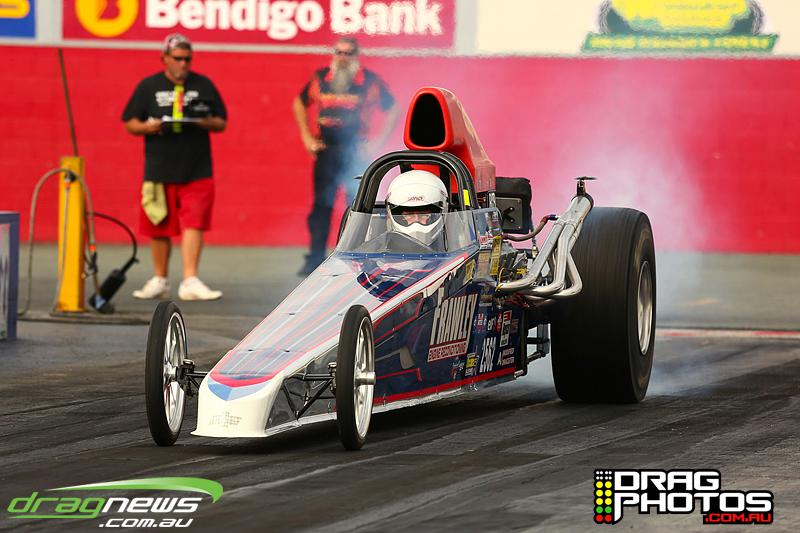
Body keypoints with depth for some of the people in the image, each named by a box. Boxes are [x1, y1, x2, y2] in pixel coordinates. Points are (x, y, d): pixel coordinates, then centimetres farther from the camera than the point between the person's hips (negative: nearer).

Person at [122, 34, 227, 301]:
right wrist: (147, 127, -12)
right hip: (159, 169, 1)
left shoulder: (203, 85, 9)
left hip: (196, 171, -1)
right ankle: (160, 281, 21)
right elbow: (130, 123, 9)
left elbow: (222, 123, 12)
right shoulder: (148, 86, 8)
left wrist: (204, 122, -9)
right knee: (159, 228, 7)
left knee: (193, 223, -11)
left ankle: (190, 281, -13)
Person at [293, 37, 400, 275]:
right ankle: (315, 258, 6)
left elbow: (392, 110, 5)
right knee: (321, 204, 1)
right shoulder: (320, 78, 6)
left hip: (356, 152, -2)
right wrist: (307, 138, 12)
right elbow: (300, 104, 21)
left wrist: (376, 142, -2)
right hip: (326, 151, 2)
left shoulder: (370, 81, -1)